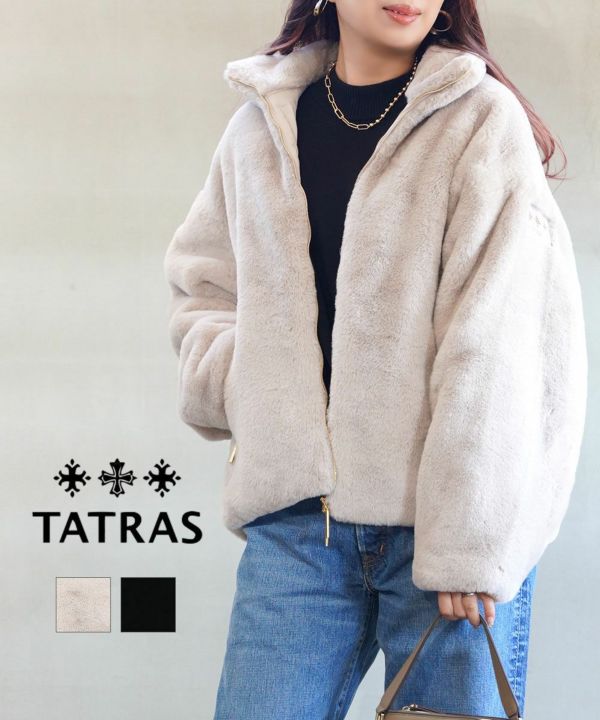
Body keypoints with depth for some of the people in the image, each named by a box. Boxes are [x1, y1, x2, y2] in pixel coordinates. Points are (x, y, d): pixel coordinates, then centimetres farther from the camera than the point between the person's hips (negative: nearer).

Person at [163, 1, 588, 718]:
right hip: (295, 516, 3)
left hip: (451, 515, -3)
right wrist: (240, 384, 3)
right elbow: (199, 282, 22)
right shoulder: (260, 126, 11)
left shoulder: (481, 120, -2)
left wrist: (470, 541, -13)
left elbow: (493, 352, -9)